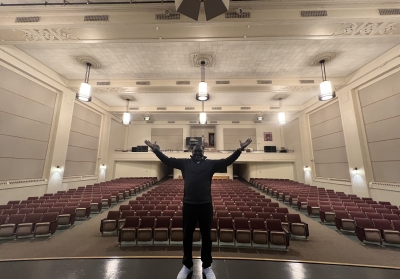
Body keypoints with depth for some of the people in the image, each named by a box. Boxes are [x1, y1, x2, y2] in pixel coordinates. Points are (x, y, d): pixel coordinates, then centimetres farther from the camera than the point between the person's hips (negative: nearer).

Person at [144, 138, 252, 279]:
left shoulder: (210, 164, 3)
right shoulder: (184, 163, 5)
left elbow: (228, 160, -2)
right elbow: (167, 160, 3)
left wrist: (240, 149, -12)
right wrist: (155, 149, -5)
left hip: (205, 205, 0)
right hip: (188, 205, 1)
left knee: (206, 236, 15)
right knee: (187, 236, 16)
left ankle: (207, 267, 37)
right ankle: (187, 265, 39)